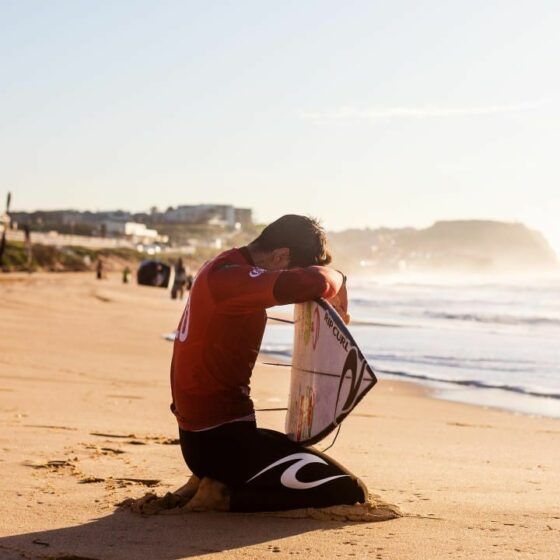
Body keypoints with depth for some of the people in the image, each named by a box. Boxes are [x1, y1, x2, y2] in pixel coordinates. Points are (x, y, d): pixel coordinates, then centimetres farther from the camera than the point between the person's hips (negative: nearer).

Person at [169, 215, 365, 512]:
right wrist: (336, 278, -12)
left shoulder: (222, 268, 12)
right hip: (220, 440, -11)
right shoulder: (229, 276, -20)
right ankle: (224, 496, -9)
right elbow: (309, 282, -36)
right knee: (348, 490, -13)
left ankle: (209, 481, 17)